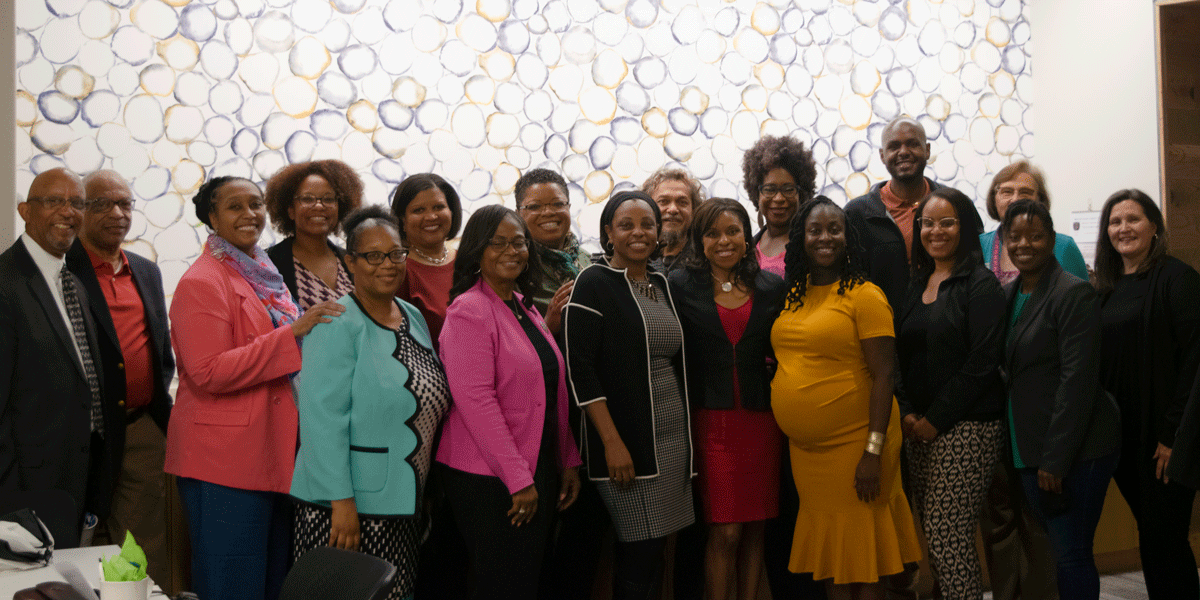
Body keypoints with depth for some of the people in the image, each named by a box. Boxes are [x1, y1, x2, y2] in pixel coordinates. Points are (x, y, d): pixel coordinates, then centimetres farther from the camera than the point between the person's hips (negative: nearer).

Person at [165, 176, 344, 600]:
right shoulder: (201, 282, -11)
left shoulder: (264, 275, 16)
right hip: (225, 460, -9)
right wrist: (292, 333, -22)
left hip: (275, 455, 9)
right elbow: (208, 373, -21)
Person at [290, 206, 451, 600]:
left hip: (403, 504, 7)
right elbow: (322, 417, -19)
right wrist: (342, 501, -22)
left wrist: (424, 494, 16)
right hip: (346, 507, -7)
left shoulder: (413, 317, 10)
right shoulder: (338, 324, -13)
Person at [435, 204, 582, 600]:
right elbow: (475, 399, -20)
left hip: (538, 471, 8)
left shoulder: (525, 308, 14)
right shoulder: (470, 311, -13)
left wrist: (568, 461, 12)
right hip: (488, 478, -8)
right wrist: (518, 479, -20)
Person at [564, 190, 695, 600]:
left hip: (672, 435, 7)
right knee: (641, 549, -6)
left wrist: (688, 437, 14)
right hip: (626, 439, -6)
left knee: (654, 546, 8)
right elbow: (580, 367, -13)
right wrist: (611, 441, -18)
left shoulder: (661, 286, 14)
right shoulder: (594, 283, -6)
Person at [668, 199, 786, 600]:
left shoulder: (772, 287, 9)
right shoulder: (680, 285, 1)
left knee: (755, 529, 7)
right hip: (712, 420, -3)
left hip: (762, 419, 3)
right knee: (725, 532, -5)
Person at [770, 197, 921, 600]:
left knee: (860, 555, 3)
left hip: (852, 442, -6)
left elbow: (883, 375, -14)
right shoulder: (794, 296, 10)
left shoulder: (864, 295, -10)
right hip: (804, 446, 6)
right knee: (828, 555, 14)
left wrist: (874, 450, -19)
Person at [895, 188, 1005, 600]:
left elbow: (982, 364, -13)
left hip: (965, 428, -6)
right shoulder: (917, 284, 14)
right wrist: (906, 412, -1)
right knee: (932, 535, 8)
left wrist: (935, 419, -12)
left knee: (948, 537, -8)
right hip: (919, 427, 7)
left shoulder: (980, 285, -6)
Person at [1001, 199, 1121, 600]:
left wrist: (1055, 459, -18)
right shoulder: (1007, 295, 13)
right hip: (1029, 448, 7)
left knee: (1071, 556, -4)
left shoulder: (1074, 293, -9)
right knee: (1058, 549, 10)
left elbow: (1078, 381, -15)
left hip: (1077, 448, -7)